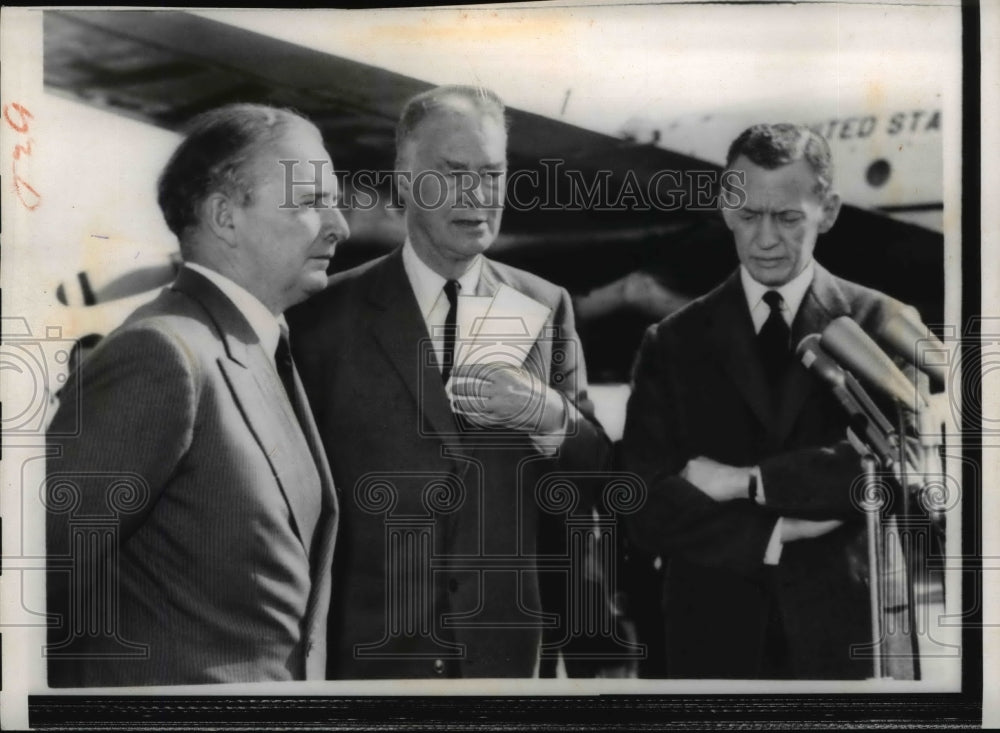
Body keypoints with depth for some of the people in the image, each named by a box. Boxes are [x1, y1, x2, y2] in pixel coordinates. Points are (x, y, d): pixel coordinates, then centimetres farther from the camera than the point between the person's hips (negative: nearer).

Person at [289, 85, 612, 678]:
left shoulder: (545, 308, 3)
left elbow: (592, 483, 3)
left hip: (506, 647, 3)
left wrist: (549, 414, -16)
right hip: (368, 648, -2)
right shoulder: (330, 314, -5)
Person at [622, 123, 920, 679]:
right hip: (714, 633, 1)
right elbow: (648, 508, -4)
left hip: (845, 629, 0)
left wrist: (744, 481, -14)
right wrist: (774, 535, -15)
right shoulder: (673, 344, 4)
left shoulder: (880, 324, 1)